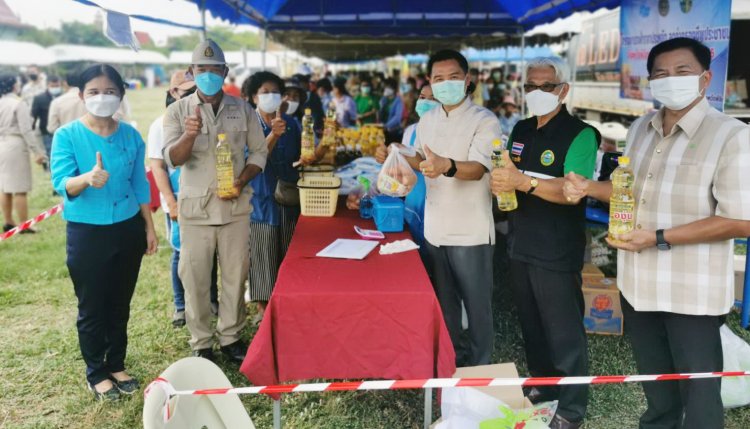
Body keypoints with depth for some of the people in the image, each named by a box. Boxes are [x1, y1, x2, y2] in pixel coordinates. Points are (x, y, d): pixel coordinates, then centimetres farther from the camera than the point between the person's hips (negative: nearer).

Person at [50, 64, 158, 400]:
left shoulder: (131, 136, 1)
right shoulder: (66, 135, -9)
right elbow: (60, 183, -19)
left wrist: (149, 227, 9)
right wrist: (87, 178, -41)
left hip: (128, 229, 3)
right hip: (87, 232, -3)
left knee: (120, 304, 14)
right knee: (92, 308, 7)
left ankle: (117, 366, 31)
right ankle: (96, 373, 25)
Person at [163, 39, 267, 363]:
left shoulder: (242, 109, 4)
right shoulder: (178, 110, 0)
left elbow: (259, 151, 8)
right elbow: (172, 159, -8)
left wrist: (241, 181, -10)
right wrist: (189, 135, -29)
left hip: (236, 206, 1)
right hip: (195, 207, -1)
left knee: (235, 275, 8)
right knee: (195, 278, 4)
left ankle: (231, 336, 25)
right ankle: (201, 343, 18)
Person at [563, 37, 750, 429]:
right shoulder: (641, 129, 6)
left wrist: (659, 238, -24)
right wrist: (588, 188, 0)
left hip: (692, 293, -6)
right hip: (638, 284, 6)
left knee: (698, 395, 12)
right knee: (655, 389, 26)